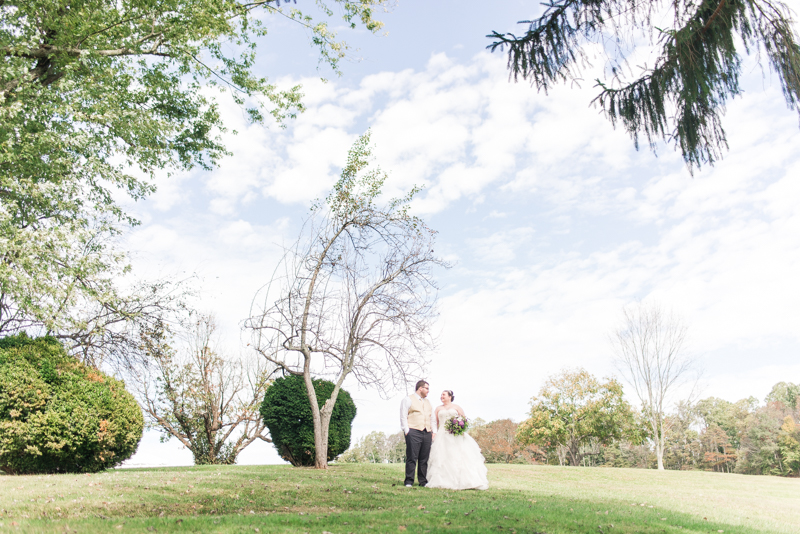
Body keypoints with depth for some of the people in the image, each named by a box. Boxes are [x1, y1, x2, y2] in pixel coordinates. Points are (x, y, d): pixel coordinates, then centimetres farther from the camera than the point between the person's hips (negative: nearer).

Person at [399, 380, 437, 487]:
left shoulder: (428, 402, 26)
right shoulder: (408, 400, 4)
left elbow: (432, 418, 25)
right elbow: (403, 417, -2)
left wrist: (434, 431, 13)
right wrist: (406, 430, -10)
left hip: (427, 433, 6)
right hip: (414, 432, -6)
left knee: (424, 459, 5)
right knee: (412, 458, -7)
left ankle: (423, 481, 12)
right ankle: (409, 481, -2)